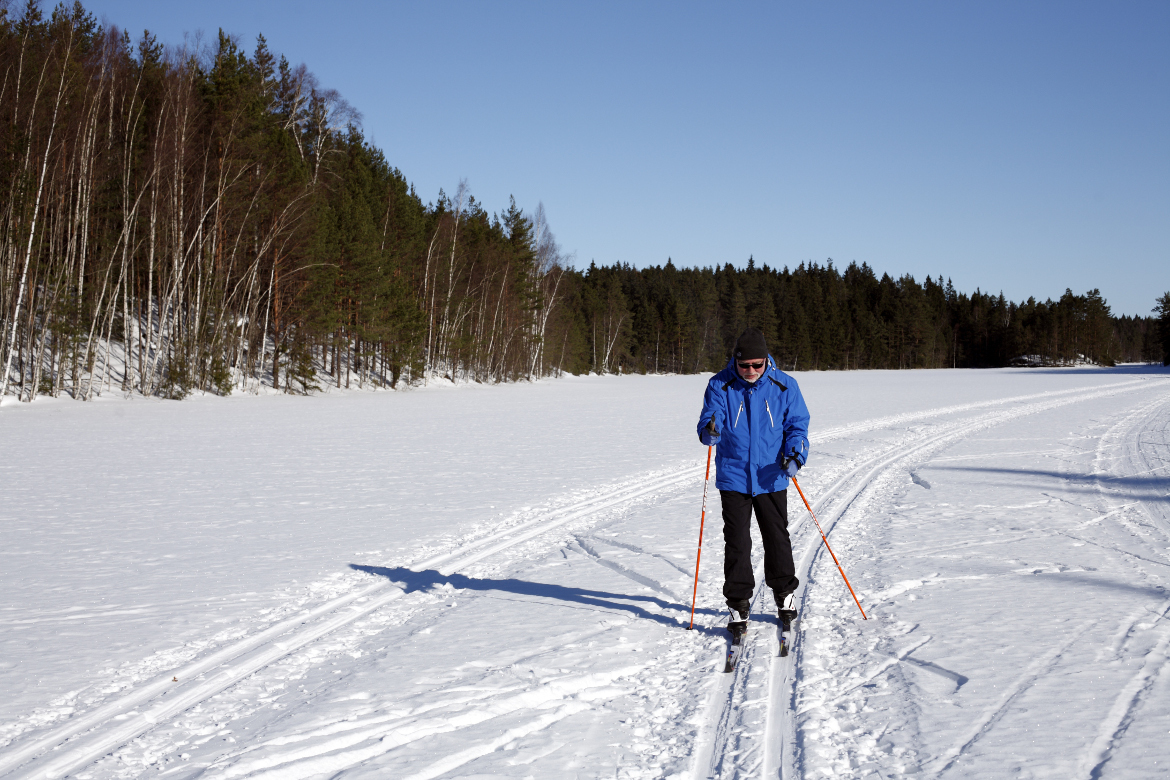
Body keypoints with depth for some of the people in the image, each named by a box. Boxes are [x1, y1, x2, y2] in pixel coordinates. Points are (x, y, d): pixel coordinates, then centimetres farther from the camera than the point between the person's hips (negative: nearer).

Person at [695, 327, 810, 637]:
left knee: (777, 538, 12)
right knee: (737, 544, 0)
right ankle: (738, 605, 9)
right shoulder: (720, 386, -5)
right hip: (733, 478, -1)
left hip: (772, 478, 1)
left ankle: (784, 593, 32)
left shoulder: (784, 386, -2)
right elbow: (710, 418, -12)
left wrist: (795, 454, -16)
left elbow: (797, 424, 1)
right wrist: (709, 431, -36)